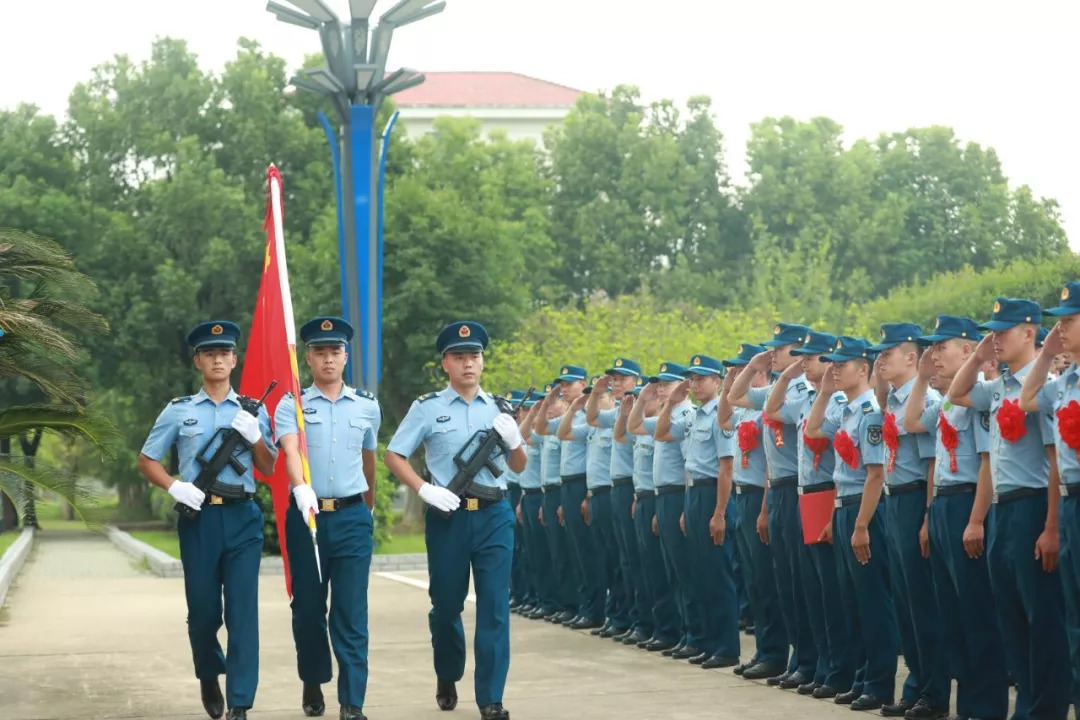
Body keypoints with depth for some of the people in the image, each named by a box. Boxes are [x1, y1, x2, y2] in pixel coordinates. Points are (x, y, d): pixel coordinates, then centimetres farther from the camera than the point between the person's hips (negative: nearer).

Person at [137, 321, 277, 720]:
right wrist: (175, 486, -8)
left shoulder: (253, 410, 10)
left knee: (243, 610, -6)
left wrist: (255, 437, -9)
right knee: (203, 609, 6)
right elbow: (147, 460, 10)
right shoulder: (178, 411, 7)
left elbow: (269, 469, 9)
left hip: (242, 518, 0)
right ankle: (209, 677, 35)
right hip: (199, 519, 0)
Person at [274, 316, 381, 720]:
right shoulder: (291, 406, -1)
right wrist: (301, 489, -38)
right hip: (306, 515, 0)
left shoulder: (367, 407, 7)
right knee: (308, 607, 10)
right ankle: (313, 683, 31)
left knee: (352, 612, -5)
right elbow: (291, 450, -19)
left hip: (352, 517, 1)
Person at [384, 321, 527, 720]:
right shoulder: (427, 407, 1)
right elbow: (394, 455, 1)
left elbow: (519, 467, 15)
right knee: (446, 604, 10)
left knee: (495, 606, -4)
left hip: (494, 516, 1)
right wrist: (425, 489, -12)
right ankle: (447, 679, 34)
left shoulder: (498, 408, 9)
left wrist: (513, 440, -6)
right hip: (449, 516, -1)